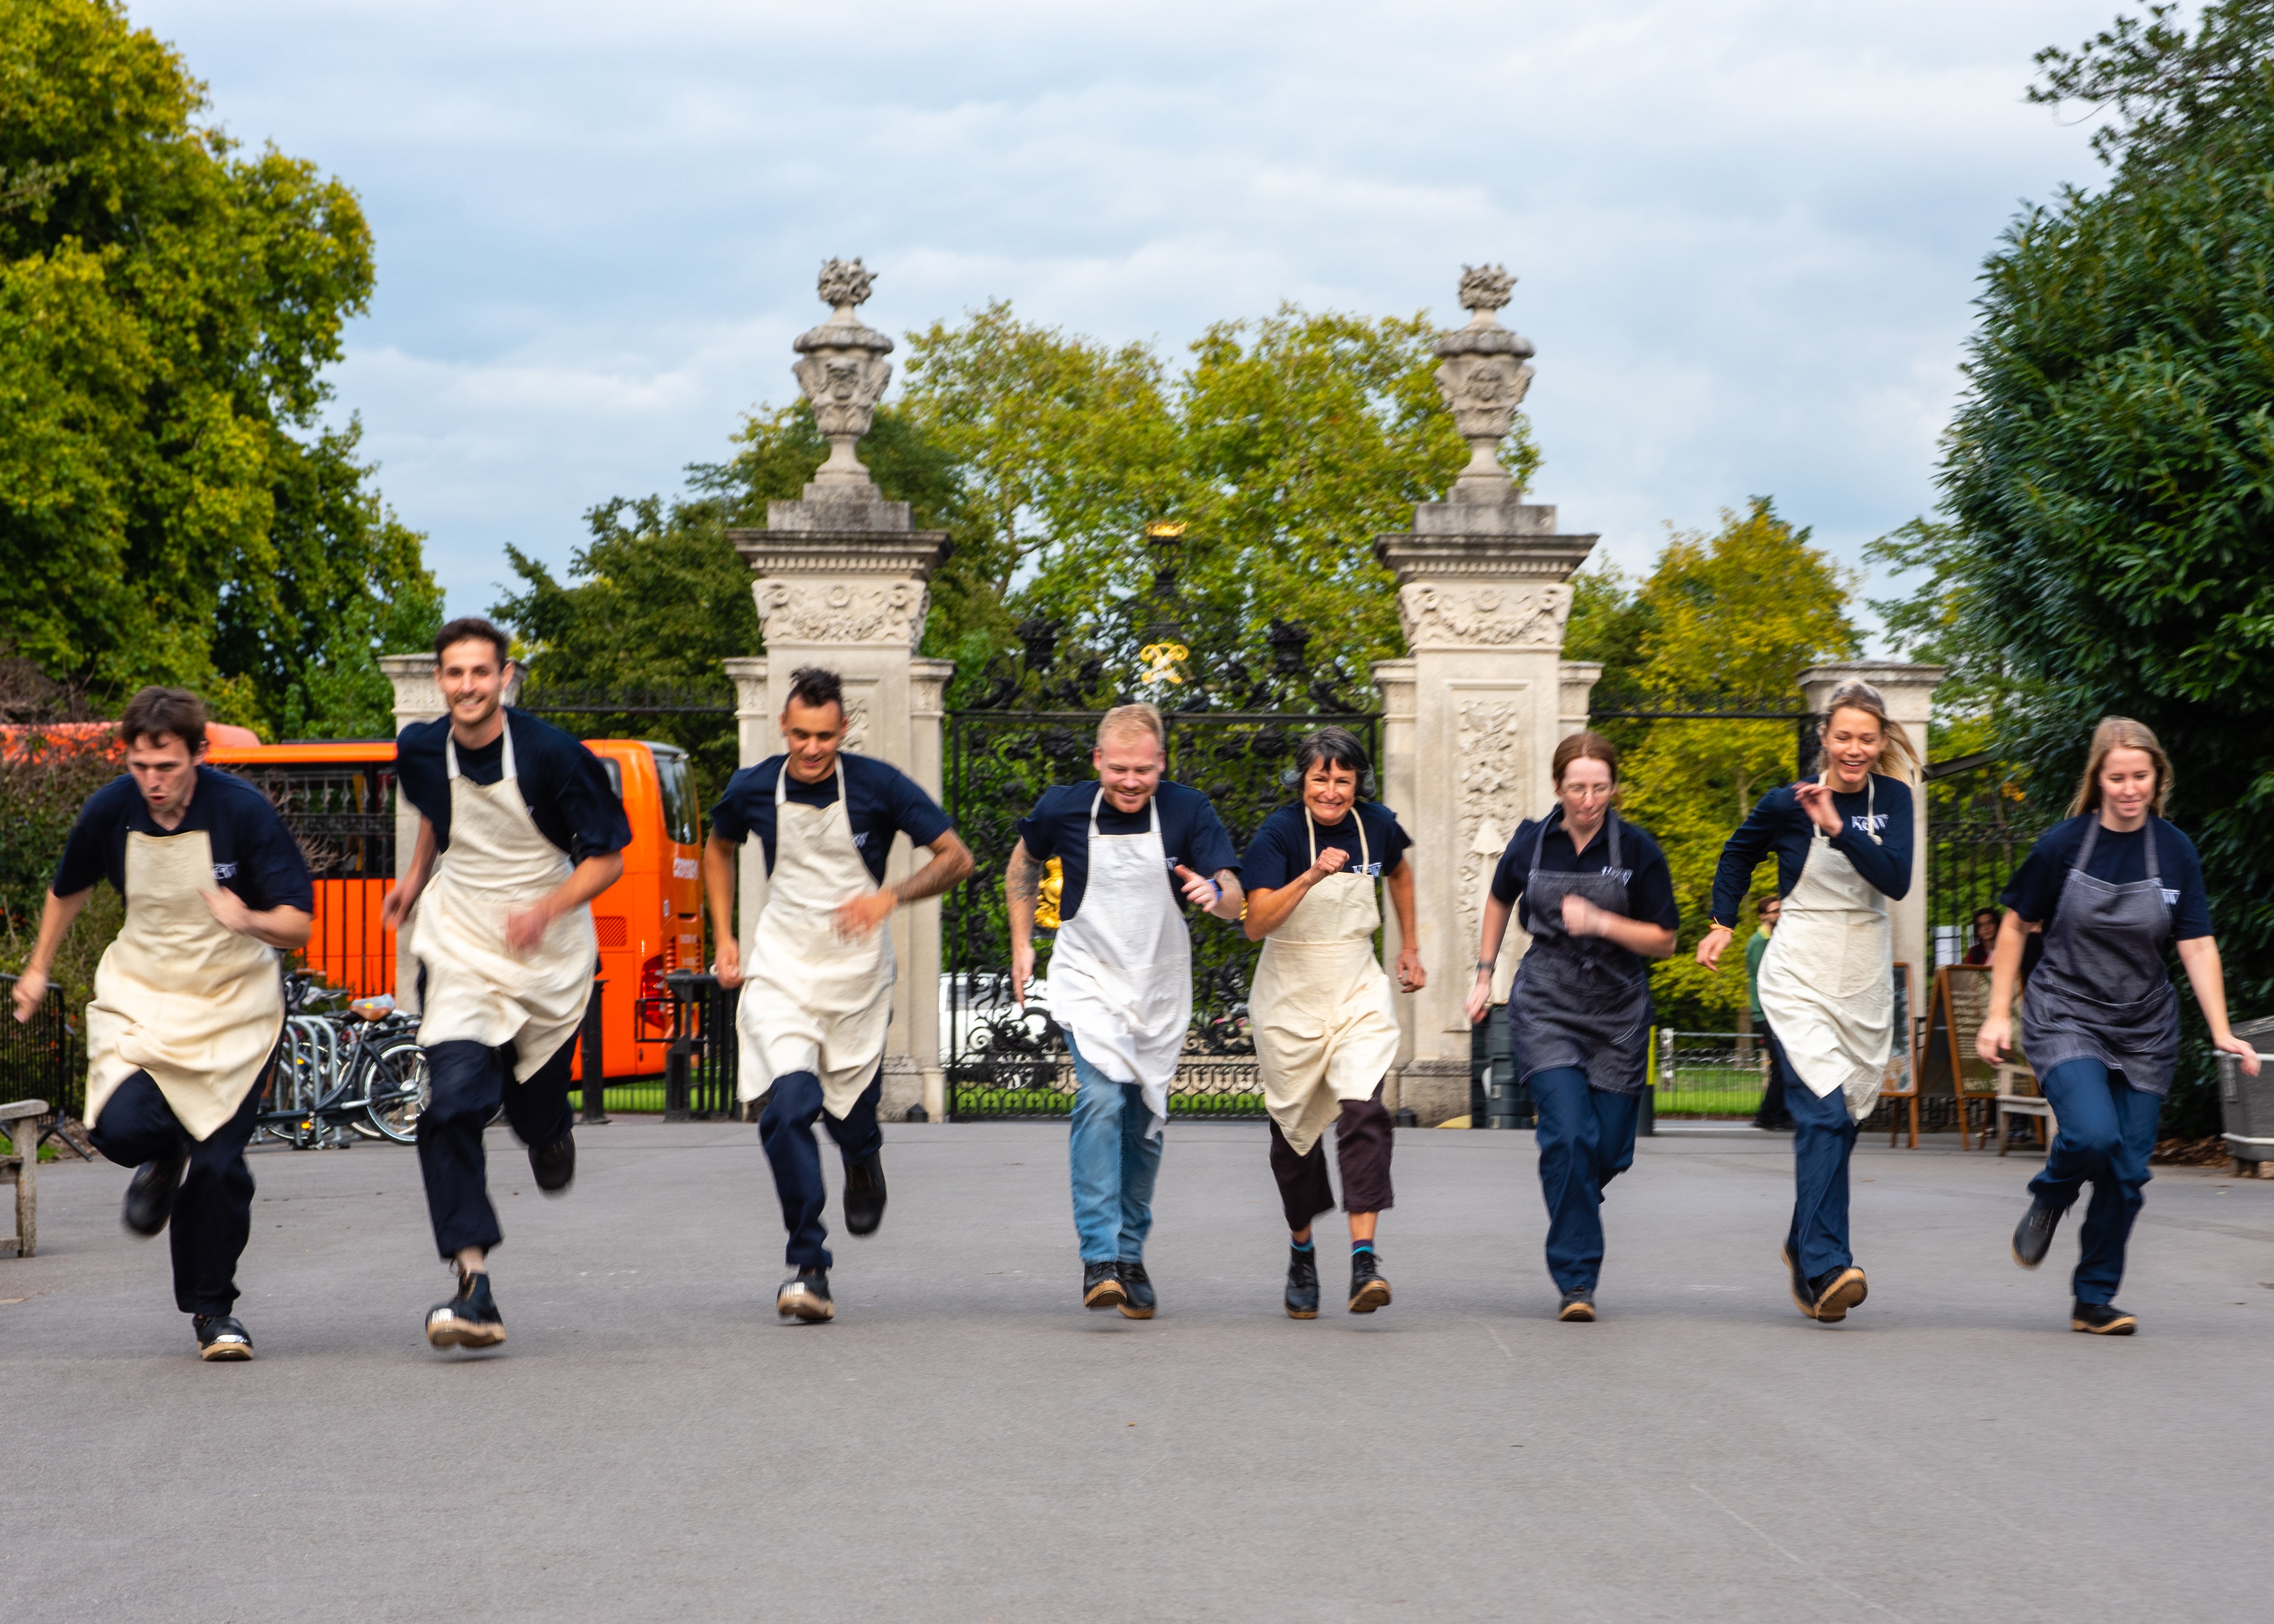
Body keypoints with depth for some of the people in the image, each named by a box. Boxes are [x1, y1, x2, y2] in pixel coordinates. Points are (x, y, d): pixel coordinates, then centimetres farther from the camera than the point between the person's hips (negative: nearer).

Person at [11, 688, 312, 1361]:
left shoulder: (243, 811, -19)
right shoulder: (110, 810, -10)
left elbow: (299, 923, -17)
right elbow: (68, 889, 13)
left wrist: (249, 922, -38)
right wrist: (38, 969, 24)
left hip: (234, 1003, -2)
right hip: (140, 995, 2)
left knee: (220, 1164, -7)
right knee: (121, 1126, -22)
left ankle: (212, 1307, 14)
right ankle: (163, 1162, 17)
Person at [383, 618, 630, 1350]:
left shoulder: (552, 754, -17)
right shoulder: (421, 749, -5)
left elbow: (607, 858, -10)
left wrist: (546, 910, -24)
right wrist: (416, 874, 18)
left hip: (550, 958, -1)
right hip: (460, 951, 1)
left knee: (534, 1110, 11)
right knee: (452, 1104, -18)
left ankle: (552, 1131, 53)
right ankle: (473, 1284, -22)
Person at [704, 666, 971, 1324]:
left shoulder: (878, 787, -10)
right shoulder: (753, 789, -4)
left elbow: (957, 857, -5)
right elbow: (718, 849, 18)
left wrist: (891, 896, -21)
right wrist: (724, 938, 10)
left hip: (858, 972, 0)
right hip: (780, 968, 0)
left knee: (849, 1110, 11)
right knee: (789, 1102, -20)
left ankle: (864, 1161, 52)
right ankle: (808, 1267, -16)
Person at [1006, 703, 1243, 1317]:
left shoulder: (1188, 812, -11)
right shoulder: (1063, 809, -9)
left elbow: (1236, 902, -17)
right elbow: (1024, 863, 12)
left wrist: (1214, 893, -40)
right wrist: (1022, 944, 8)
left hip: (1161, 990, 2)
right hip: (1087, 982, -2)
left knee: (1145, 1124, 10)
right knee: (1101, 1099, -22)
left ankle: (1131, 1255, 27)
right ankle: (1099, 1257, -24)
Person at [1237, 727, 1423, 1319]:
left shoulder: (1376, 825, -1)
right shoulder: (1280, 833, -14)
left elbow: (1400, 873, 23)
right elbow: (1257, 923, -24)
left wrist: (1410, 948, 22)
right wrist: (1312, 876, -35)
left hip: (1358, 992, 2)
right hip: (1290, 999, -1)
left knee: (1364, 1112, -18)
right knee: (1295, 1129, 10)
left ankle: (1365, 1259, -24)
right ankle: (1301, 1254, 31)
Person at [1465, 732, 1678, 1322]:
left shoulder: (1637, 849, -5)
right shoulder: (1532, 842, 0)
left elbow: (1664, 940, -2)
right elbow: (1500, 899, 20)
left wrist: (1602, 923, -18)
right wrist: (1485, 974, 18)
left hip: (1617, 1014, 1)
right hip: (1546, 1008, -1)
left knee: (1609, 1150, 3)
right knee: (1568, 1135, -17)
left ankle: (1573, 1200, 40)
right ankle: (1576, 1280, -11)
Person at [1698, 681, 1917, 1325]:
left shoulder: (1892, 799, 2)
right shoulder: (1788, 803, -4)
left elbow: (1897, 879, -14)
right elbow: (1738, 854, 16)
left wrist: (1839, 828, -24)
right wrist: (1723, 923, 13)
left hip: (1866, 980, 4)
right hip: (1800, 974, -4)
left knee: (1845, 1118, 10)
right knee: (1823, 1112, -19)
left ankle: (1804, 1247, 30)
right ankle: (1825, 1269, -28)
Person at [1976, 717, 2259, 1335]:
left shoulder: (2175, 851, -2)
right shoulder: (2063, 844, -8)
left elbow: (2199, 945, -2)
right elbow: (2016, 926, 3)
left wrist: (2222, 1033, -12)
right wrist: (1999, 1014, -1)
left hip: (2144, 1030, 3)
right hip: (2066, 1019, -3)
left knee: (2128, 1171, 1)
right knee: (2092, 1133, -26)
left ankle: (2094, 1301, 15)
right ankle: (2050, 1198, 8)